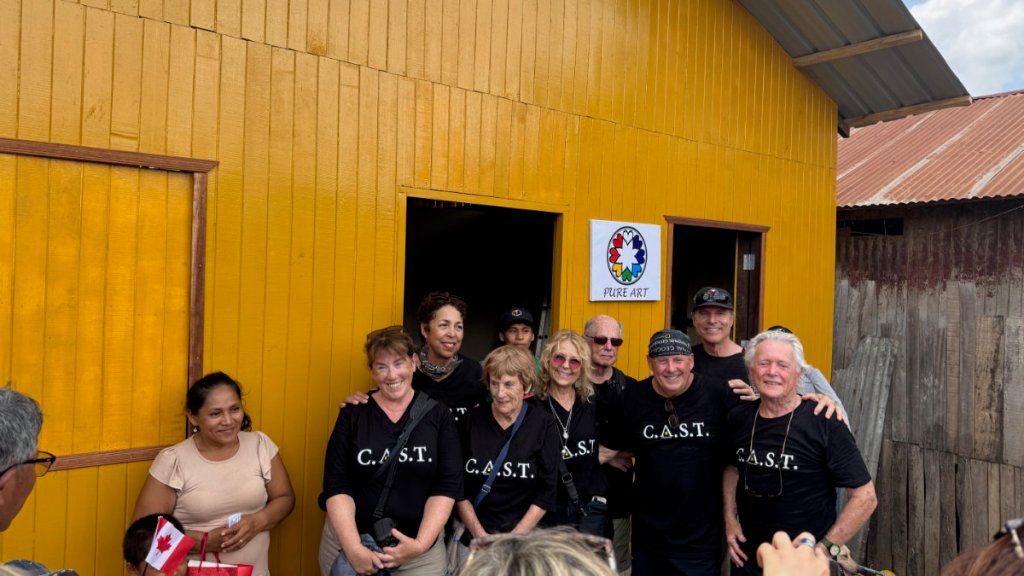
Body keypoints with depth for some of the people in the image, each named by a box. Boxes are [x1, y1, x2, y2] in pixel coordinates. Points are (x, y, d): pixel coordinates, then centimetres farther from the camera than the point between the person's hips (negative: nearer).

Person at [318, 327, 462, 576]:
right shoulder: (353, 414, -2)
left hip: (419, 549, 0)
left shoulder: (438, 415, -2)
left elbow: (448, 485, -6)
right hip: (349, 540, 0)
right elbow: (336, 485, -6)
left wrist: (421, 544, -15)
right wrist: (353, 548, -16)